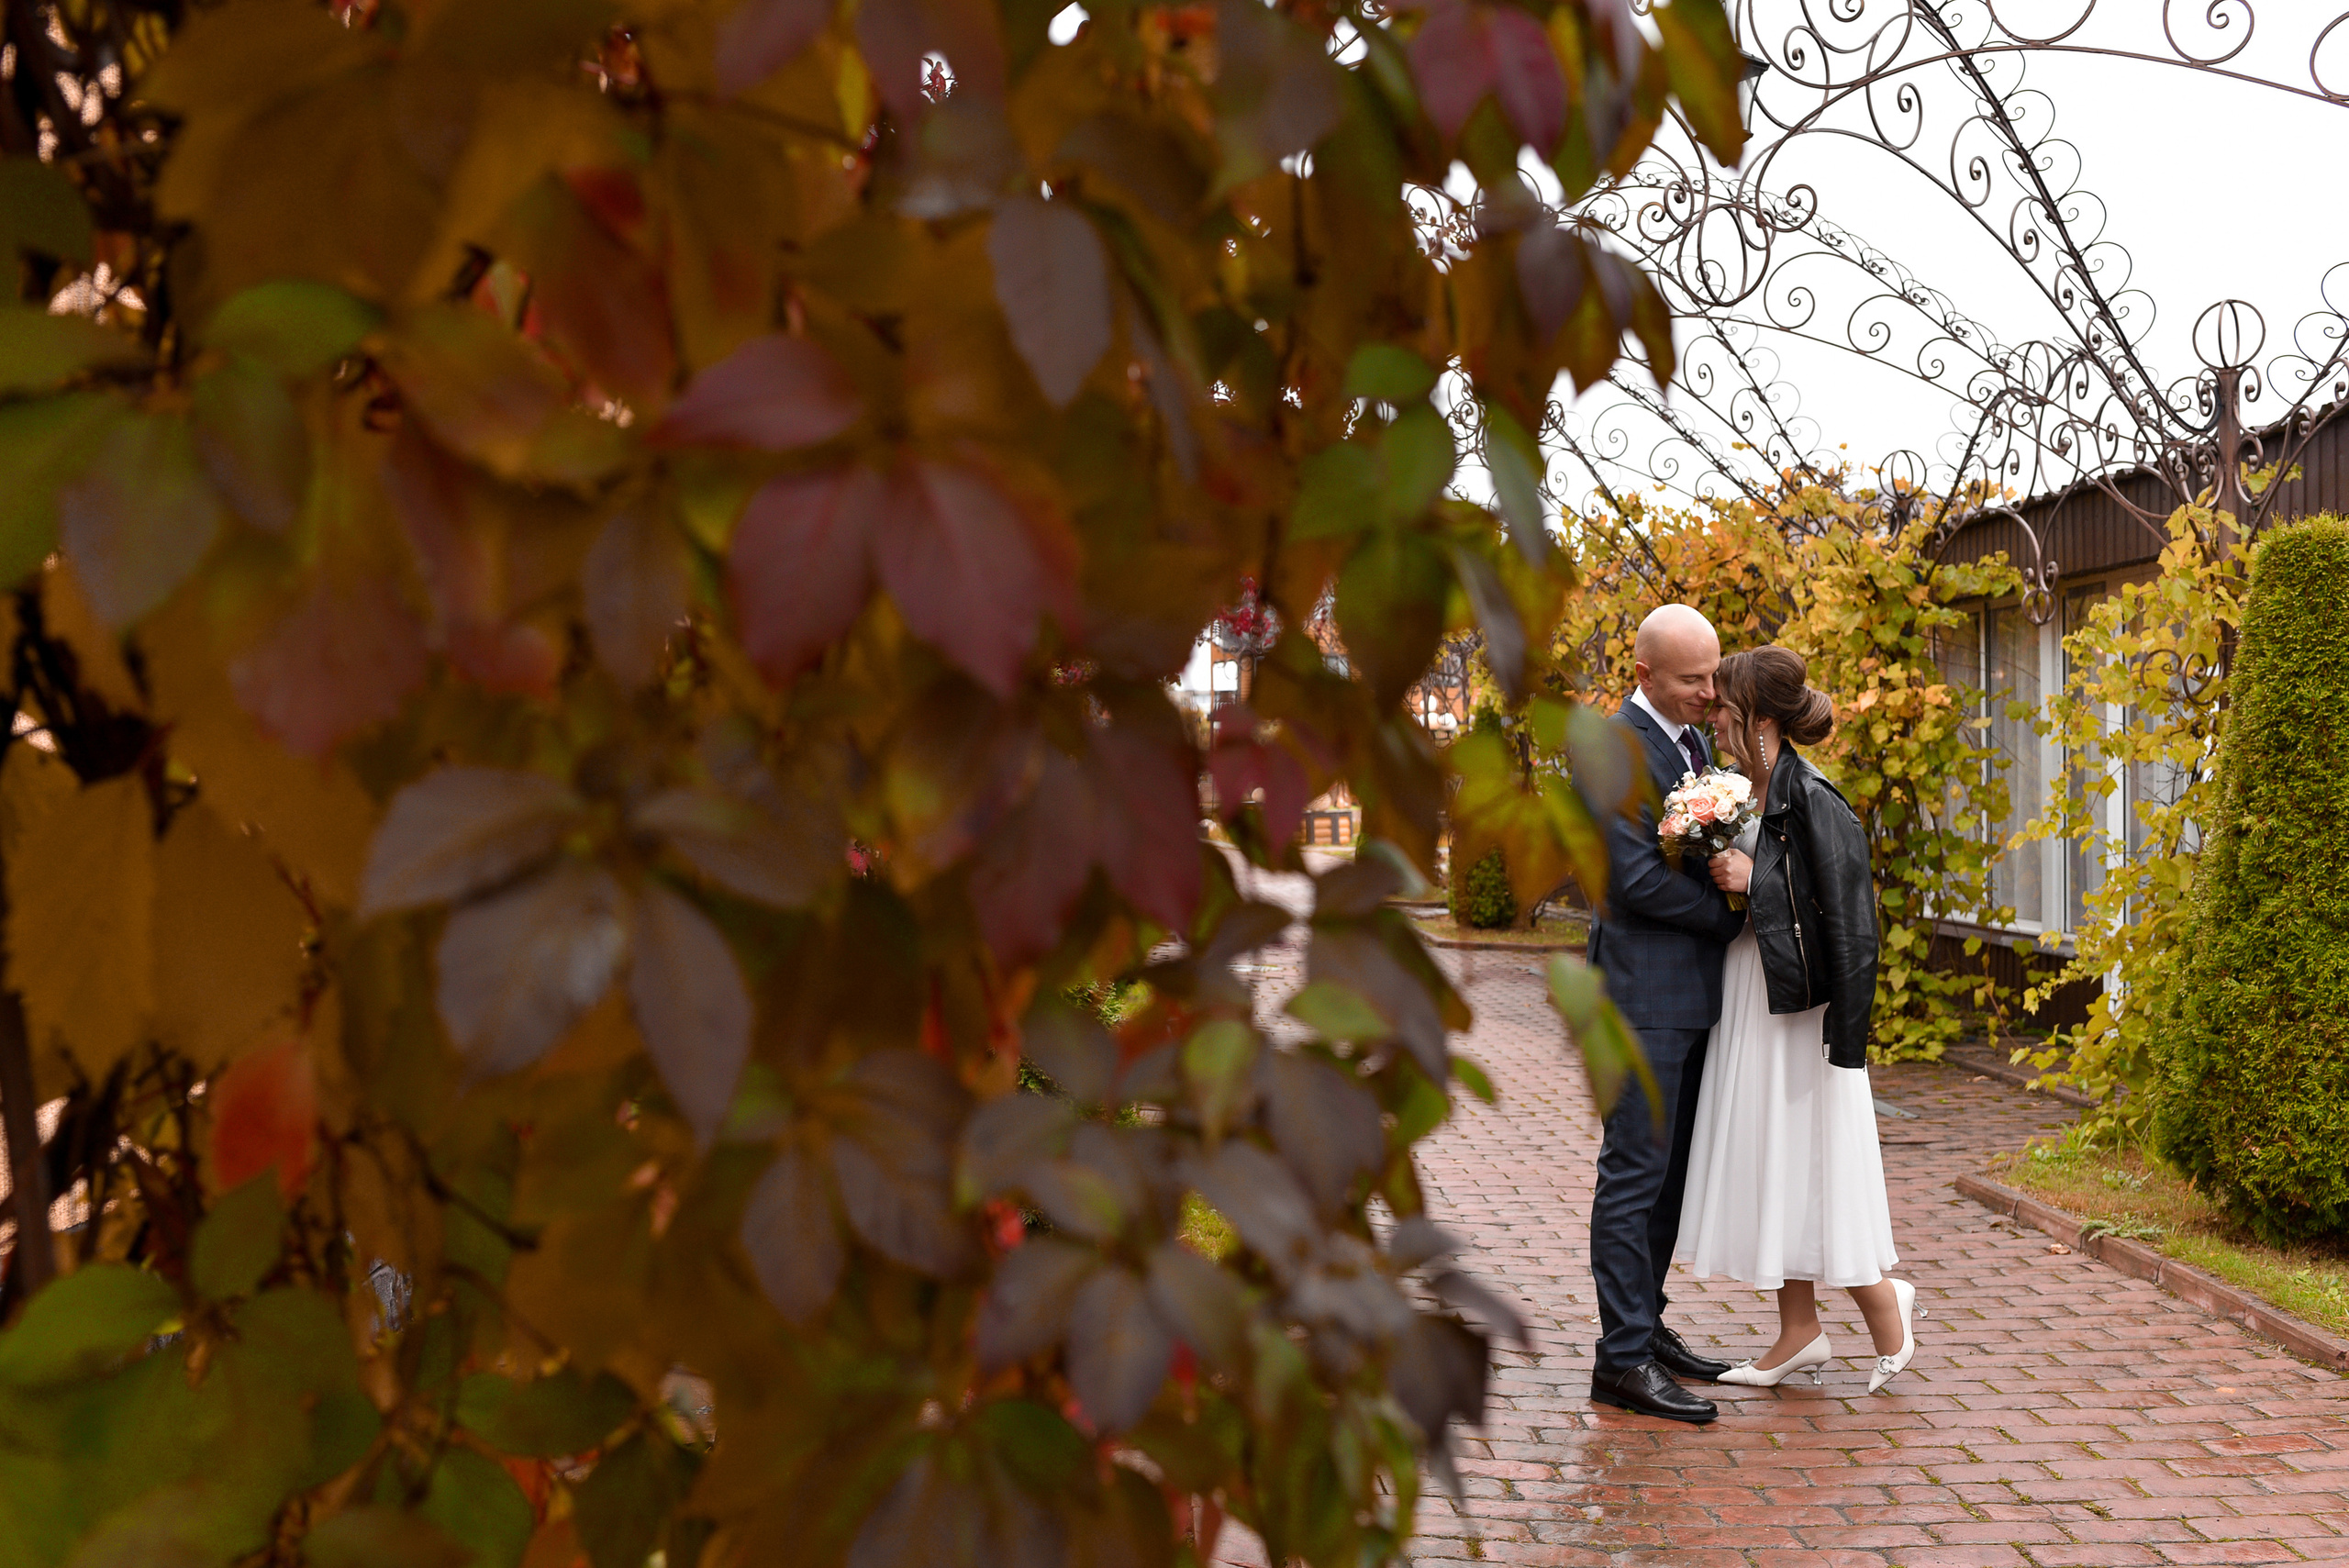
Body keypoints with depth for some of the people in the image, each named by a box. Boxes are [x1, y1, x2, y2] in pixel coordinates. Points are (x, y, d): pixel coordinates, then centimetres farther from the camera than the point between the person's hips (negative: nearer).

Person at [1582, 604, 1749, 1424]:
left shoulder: (1693, 741, 15)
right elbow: (1636, 876, -19)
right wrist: (1735, 912, -9)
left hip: (1693, 993, 9)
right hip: (1643, 994, -9)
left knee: (1671, 1172, 15)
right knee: (1635, 1173, -6)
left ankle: (1645, 1325, 25)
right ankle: (1623, 1358, -2)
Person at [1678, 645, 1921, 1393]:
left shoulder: (1812, 802, -18)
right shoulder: (1740, 796, 7)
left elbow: (1850, 916, -20)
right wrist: (1726, 879, -8)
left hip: (1798, 1013, -9)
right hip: (1745, 1005, 9)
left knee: (1808, 1168, 1)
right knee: (1768, 1169, 13)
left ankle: (1885, 1303, 22)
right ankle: (1800, 1332, 24)